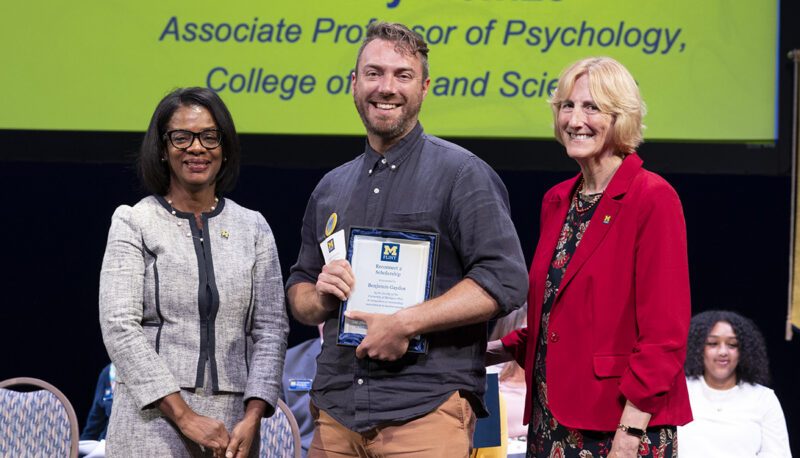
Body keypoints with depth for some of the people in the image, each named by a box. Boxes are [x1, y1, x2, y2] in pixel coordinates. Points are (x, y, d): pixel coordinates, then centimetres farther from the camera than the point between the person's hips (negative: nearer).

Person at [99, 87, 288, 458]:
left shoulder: (253, 228, 11)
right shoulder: (133, 224, 2)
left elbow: (271, 328, 7)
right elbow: (119, 327, -7)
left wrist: (252, 419, -7)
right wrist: (185, 417, -13)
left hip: (231, 424, 3)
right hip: (154, 419, -2)